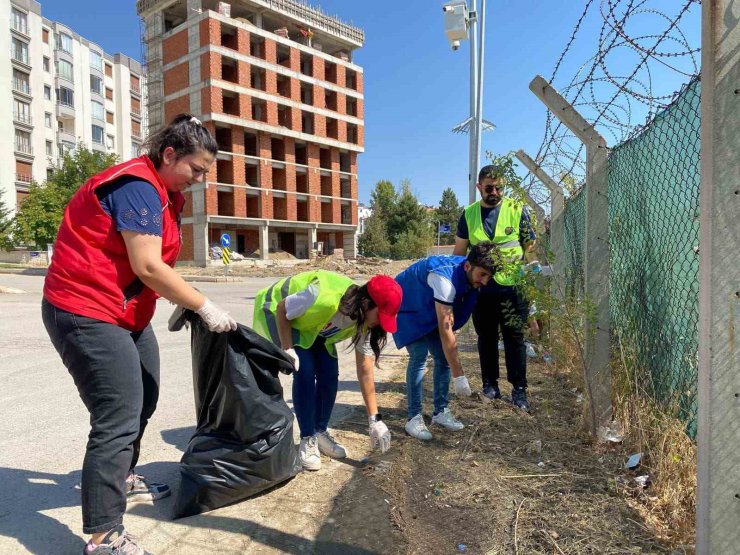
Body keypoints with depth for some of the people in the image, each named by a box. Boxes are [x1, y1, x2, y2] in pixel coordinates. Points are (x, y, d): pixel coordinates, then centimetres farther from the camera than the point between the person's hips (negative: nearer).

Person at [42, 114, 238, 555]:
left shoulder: (162, 192, 12)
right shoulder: (137, 185, -19)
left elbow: (153, 265, 8)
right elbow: (147, 266, -25)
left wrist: (186, 306, -5)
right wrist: (205, 308, -19)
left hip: (127, 314, 10)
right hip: (87, 314, -10)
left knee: (143, 400, 20)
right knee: (118, 420, -11)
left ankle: (123, 477, 41)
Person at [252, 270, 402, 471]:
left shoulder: (363, 321, -19)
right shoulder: (325, 298, -42)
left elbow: (365, 370, -13)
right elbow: (281, 309, -25)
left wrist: (374, 419, -13)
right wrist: (287, 350, -25)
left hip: (313, 327, 6)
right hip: (280, 314, -6)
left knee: (330, 375, -6)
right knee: (305, 373, -19)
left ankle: (320, 433, 14)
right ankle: (307, 440, -3)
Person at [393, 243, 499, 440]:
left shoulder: (468, 277, -14)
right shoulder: (445, 278, -38)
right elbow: (445, 329, -39)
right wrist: (459, 375, -36)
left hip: (429, 310, 8)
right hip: (406, 308, -7)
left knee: (443, 356, 0)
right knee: (419, 356, -18)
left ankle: (440, 412, 12)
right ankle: (414, 418, -8)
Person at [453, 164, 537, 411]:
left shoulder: (518, 210, -1)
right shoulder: (469, 214, 5)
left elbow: (530, 247, 2)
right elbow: (459, 252, 10)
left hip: (513, 287, -2)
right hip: (481, 287, 2)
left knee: (515, 339, 5)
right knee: (486, 338, 12)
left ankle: (519, 388, 16)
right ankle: (490, 384, 26)